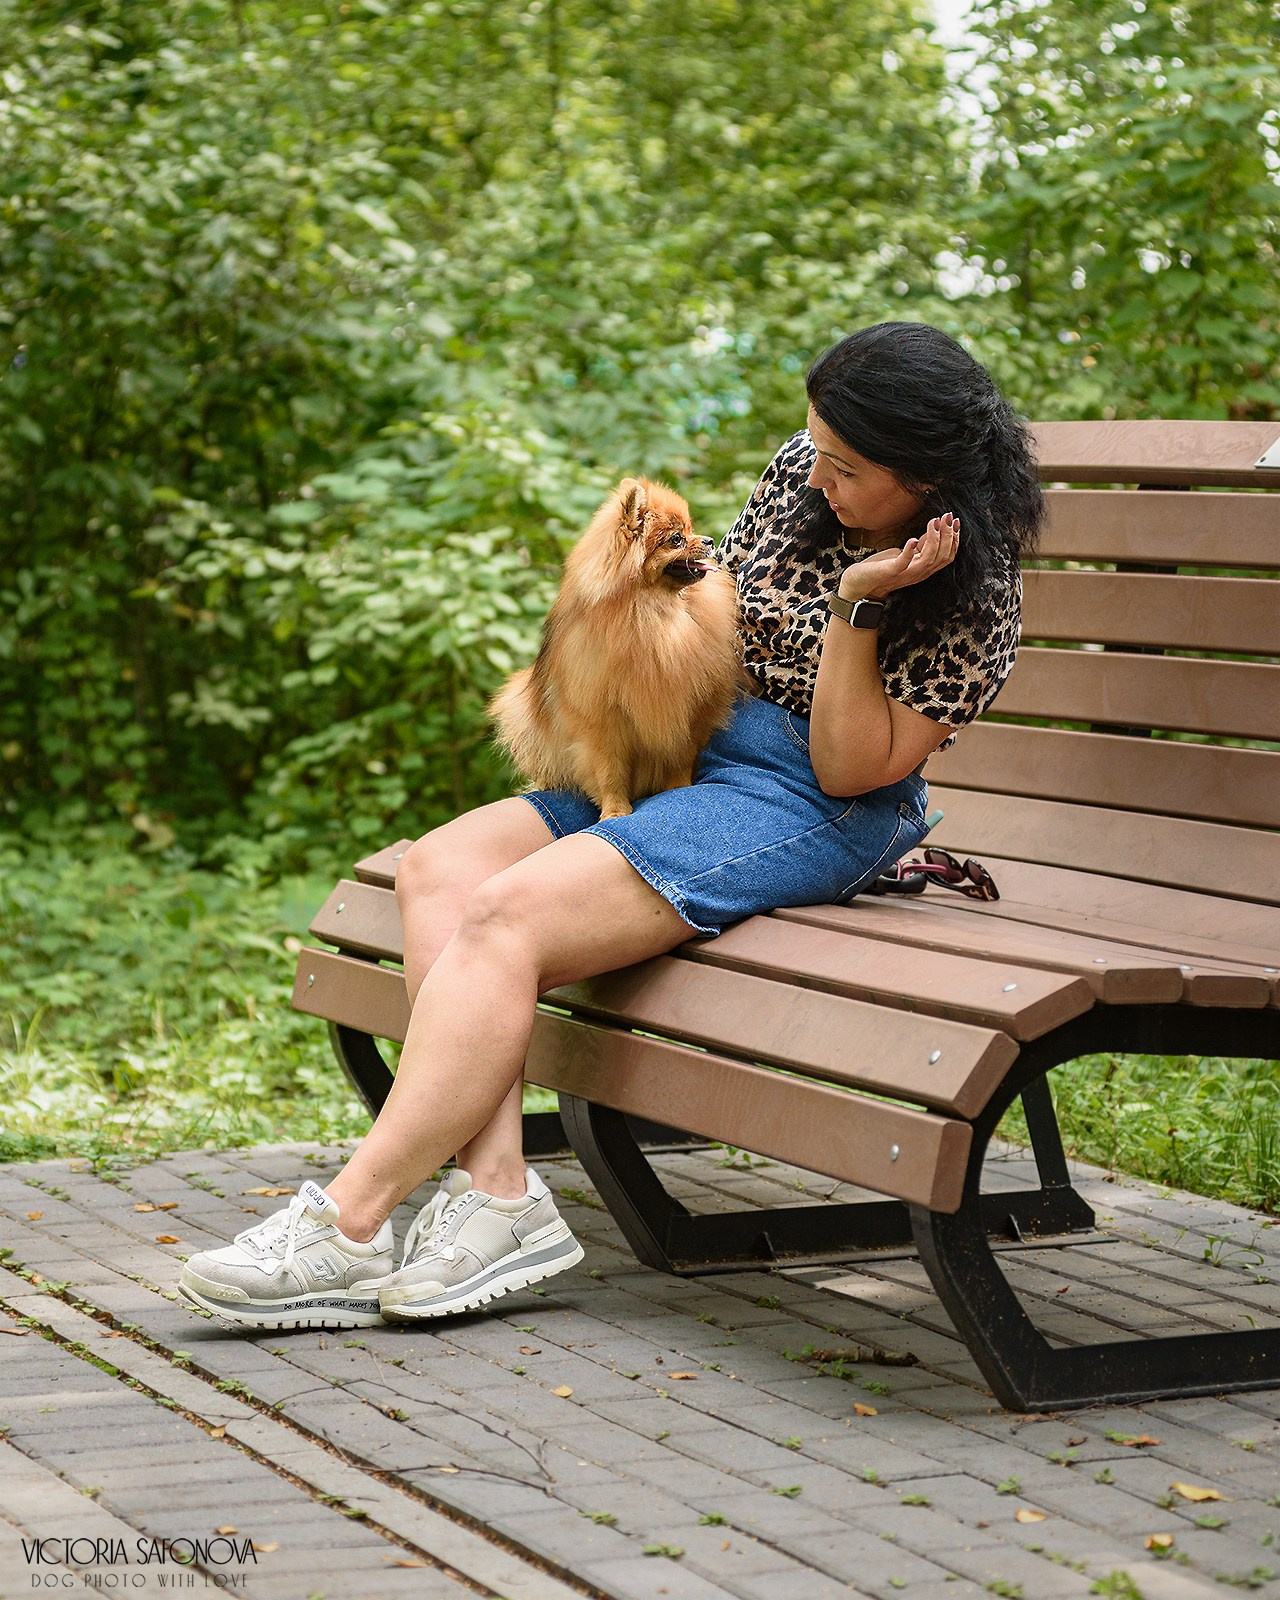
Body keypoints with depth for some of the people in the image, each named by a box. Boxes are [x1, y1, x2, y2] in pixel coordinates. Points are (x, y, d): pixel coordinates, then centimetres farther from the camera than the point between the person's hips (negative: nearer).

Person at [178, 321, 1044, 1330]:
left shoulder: (973, 602, -14)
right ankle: (497, 1191, -23)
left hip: (808, 807, -9)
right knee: (439, 868, -12)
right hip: (686, 747, 9)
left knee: (510, 914, -26)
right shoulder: (803, 473, 6)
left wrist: (859, 607, -25)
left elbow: (854, 771, -15)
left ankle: (350, 1223, -25)